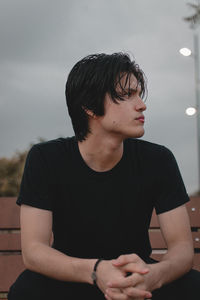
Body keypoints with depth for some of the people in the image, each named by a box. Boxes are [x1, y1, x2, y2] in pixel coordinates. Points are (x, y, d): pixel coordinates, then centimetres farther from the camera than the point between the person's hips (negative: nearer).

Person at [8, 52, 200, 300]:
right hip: (69, 278, -1)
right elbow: (33, 250, -21)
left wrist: (154, 274, -40)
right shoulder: (46, 159, -15)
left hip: (137, 279, 1)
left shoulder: (158, 161, -10)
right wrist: (96, 271, -42)